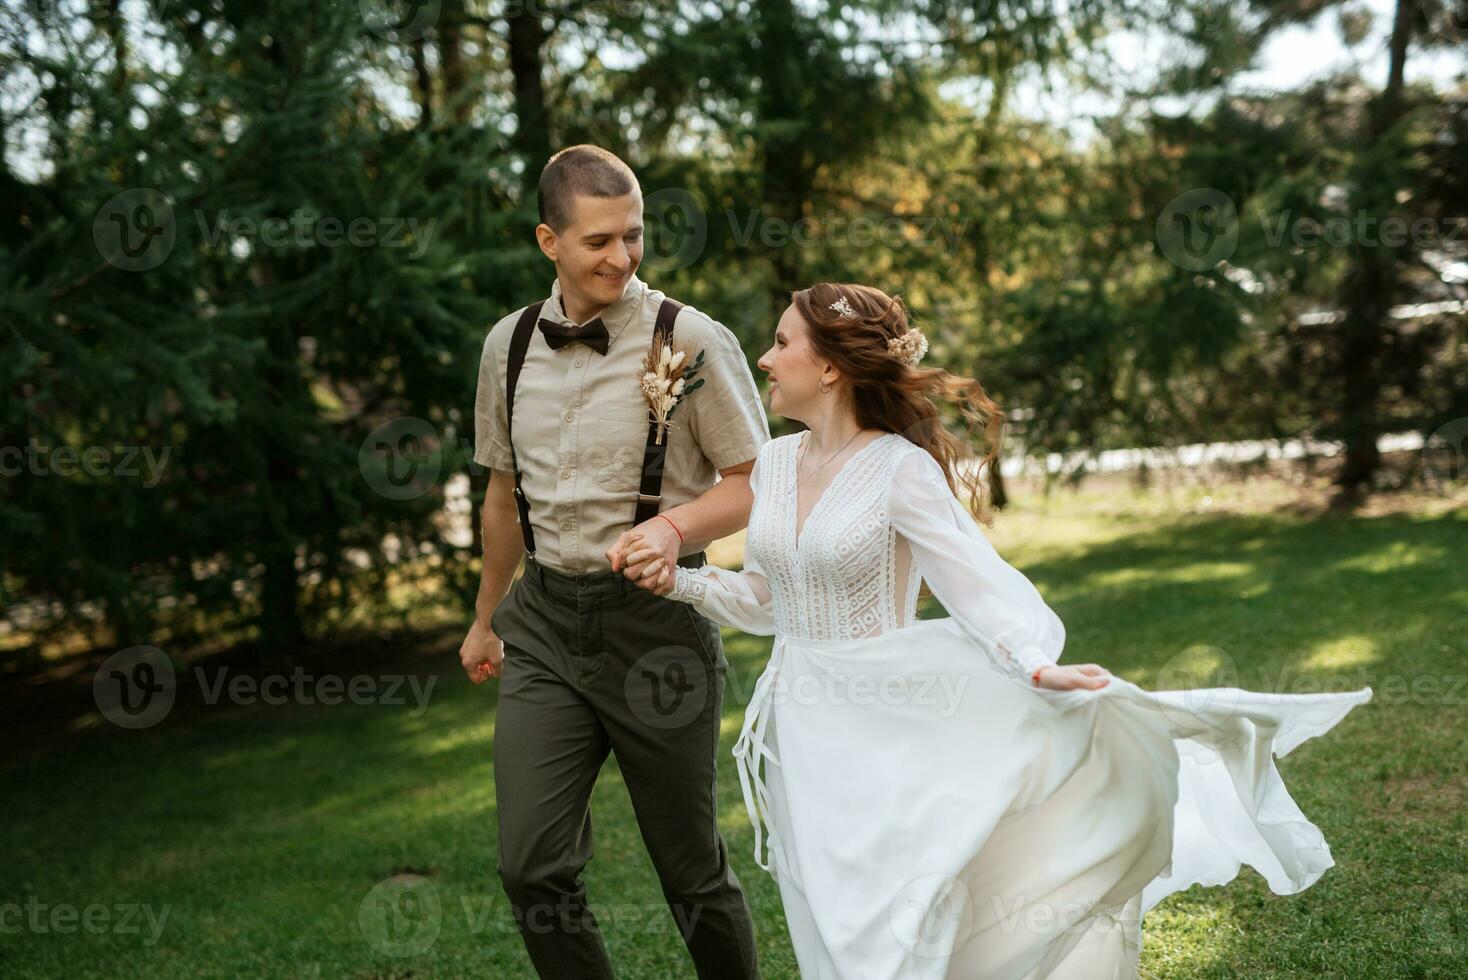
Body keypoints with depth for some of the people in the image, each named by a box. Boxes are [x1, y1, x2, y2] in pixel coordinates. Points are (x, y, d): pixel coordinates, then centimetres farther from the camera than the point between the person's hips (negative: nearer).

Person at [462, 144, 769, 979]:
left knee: (693, 868, 7)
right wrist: (487, 619, 27)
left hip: (656, 622, -4)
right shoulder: (510, 346, 6)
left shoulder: (691, 342, -9)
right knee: (532, 866, -3)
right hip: (545, 619, 4)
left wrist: (676, 525, -24)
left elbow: (760, 484, -5)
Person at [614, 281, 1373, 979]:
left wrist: (1040, 666, -35)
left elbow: (975, 584, -20)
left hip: (884, 734, -6)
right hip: (800, 736, 6)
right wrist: (680, 581, 5)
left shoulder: (900, 470, -13)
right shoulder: (774, 465, 6)